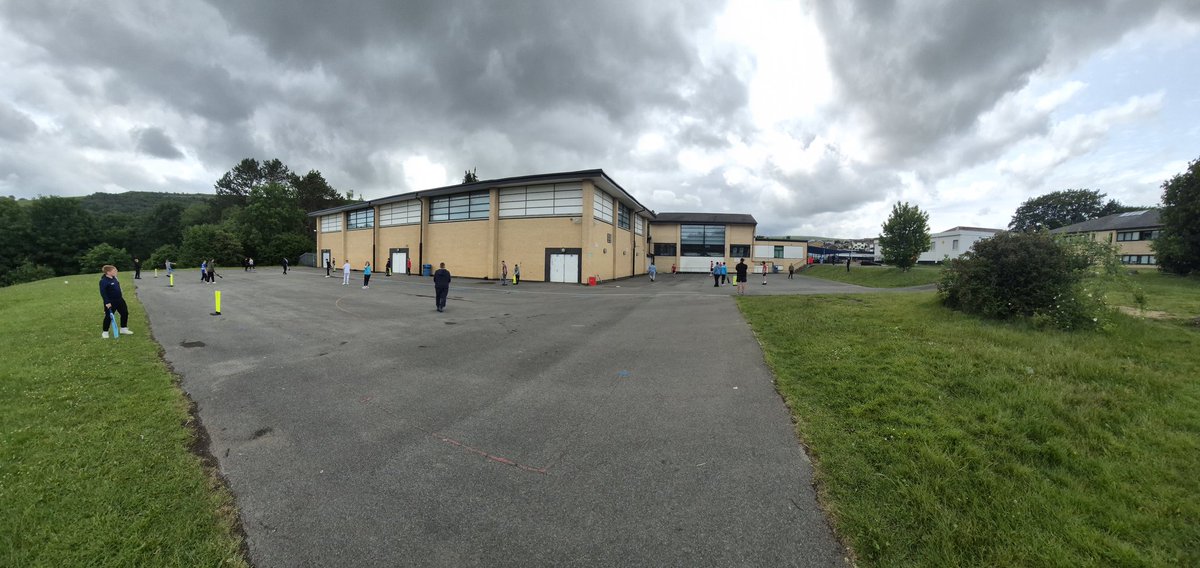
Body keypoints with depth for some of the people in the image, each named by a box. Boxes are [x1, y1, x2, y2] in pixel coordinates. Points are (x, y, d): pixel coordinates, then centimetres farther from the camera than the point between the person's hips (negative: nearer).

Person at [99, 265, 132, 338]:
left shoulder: (114, 278, 7)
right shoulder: (103, 281, -18)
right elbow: (103, 293, -21)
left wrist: (121, 296, 22)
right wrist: (107, 302, -24)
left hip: (119, 300, 8)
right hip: (110, 302, -8)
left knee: (125, 313, 12)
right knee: (109, 317, 0)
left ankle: (124, 329, 24)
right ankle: (105, 332, 14)